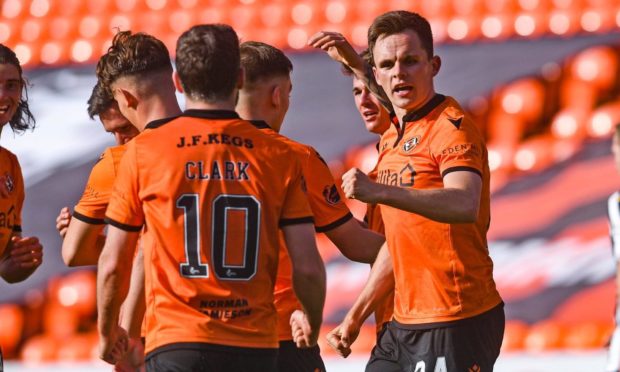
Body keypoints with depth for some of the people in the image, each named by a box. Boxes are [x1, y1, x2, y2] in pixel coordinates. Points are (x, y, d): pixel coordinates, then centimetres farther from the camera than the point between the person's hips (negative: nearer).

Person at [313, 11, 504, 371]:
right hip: (405, 324, 9)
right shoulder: (391, 139, 17)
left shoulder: (451, 126, -11)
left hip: (457, 323, -9)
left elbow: (465, 205, -32)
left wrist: (380, 192, -43)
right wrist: (356, 317, 27)